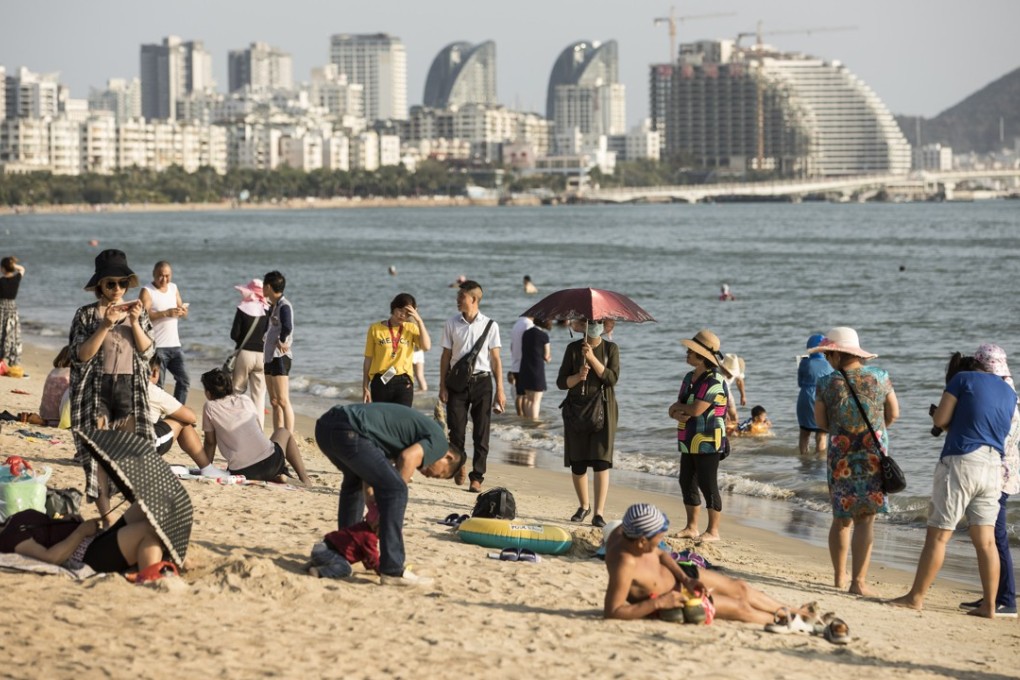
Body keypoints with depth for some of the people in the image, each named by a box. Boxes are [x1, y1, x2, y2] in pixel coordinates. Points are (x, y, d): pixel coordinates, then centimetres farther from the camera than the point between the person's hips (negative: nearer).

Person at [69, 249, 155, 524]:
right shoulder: (87, 314, 1)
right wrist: (105, 326, -16)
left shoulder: (138, 312, 9)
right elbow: (80, 356, -8)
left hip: (129, 389, 2)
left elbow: (148, 351, 1)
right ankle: (105, 517, -2)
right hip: (97, 390, -2)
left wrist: (135, 322, -11)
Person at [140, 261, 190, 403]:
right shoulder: (147, 291, -7)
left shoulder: (173, 288, 12)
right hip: (156, 347, -6)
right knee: (157, 384, -6)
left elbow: (184, 314, 15)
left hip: (174, 345, 6)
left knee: (184, 380, 5)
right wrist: (166, 313, -30)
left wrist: (183, 311, -9)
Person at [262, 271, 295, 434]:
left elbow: (287, 327, -30)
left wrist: (281, 341, -16)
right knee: (274, 402, 12)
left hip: (280, 357, -10)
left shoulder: (284, 306, -14)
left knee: (283, 401, -13)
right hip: (269, 357, 10)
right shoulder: (272, 306, 15)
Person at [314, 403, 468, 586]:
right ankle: (393, 570, -8)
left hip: (326, 424, 10)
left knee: (354, 480, 35)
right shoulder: (438, 440, 8)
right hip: (347, 431, -10)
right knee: (394, 490, -6)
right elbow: (408, 458, -12)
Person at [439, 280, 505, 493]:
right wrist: (442, 387, 2)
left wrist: (500, 390, -1)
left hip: (481, 381, -1)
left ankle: (477, 477, 5)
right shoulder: (452, 324, 4)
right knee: (456, 429, 0)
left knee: (481, 433, 0)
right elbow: (446, 356, 7)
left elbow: (495, 359, 2)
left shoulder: (489, 325, 0)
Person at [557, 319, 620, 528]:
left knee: (601, 461, -11)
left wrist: (592, 358, -18)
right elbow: (561, 382, 2)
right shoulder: (573, 348, 4)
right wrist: (578, 377, -17)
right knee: (577, 462, 6)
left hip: (603, 409, -2)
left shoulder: (611, 348, 3)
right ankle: (583, 506, 26)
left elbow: (612, 378, -10)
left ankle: (599, 512, -13)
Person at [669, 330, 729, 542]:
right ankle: (691, 527, 23)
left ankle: (713, 531, 4)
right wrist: (678, 414, -13)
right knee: (687, 483, 12)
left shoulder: (714, 382, -16)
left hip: (708, 443, -9)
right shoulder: (689, 378, 13)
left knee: (708, 486, -4)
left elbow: (696, 409, -24)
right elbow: (676, 409, 12)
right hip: (689, 443, 9)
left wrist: (677, 407, -5)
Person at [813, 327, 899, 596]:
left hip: (840, 456, 0)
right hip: (874, 454, 0)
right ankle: (858, 581, -5)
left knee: (841, 518, 16)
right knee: (865, 519, 0)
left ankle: (839, 576, 25)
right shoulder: (879, 377, -5)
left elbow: (821, 422, 2)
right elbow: (893, 414, 6)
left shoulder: (826, 383, -8)